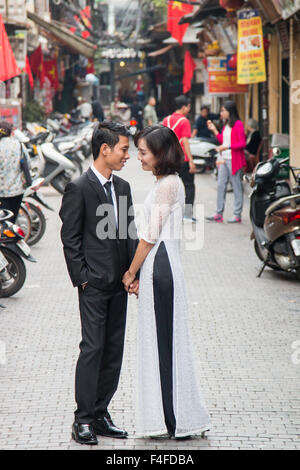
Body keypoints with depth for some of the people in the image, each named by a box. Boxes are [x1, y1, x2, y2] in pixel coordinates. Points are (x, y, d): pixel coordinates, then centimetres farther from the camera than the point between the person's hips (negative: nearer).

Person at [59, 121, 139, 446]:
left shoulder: (122, 187, 12)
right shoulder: (79, 189, -8)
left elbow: (130, 235, 13)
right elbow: (70, 239, -8)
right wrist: (82, 279, -11)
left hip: (119, 284, 7)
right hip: (94, 284, -7)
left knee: (114, 351, 8)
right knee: (93, 348, -7)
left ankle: (100, 414, 15)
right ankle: (83, 419, 0)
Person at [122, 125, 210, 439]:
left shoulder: (168, 184, -15)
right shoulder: (167, 182, 14)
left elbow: (151, 235, -16)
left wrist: (131, 272, -7)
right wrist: (139, 273, 13)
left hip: (161, 266, -10)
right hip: (159, 265, 10)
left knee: (164, 339, -3)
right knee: (160, 339, 12)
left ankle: (177, 420, 5)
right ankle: (167, 418, 18)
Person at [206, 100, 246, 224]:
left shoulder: (238, 124, -10)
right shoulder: (226, 125, 15)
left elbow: (242, 143, -14)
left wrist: (227, 147, -21)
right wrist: (214, 130, 13)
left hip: (234, 160, -8)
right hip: (224, 159, 8)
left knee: (237, 187, -1)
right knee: (221, 186, 7)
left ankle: (237, 215, 3)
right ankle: (219, 214, 11)